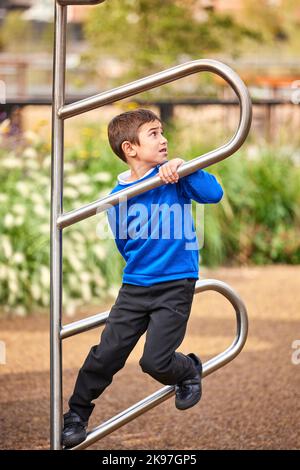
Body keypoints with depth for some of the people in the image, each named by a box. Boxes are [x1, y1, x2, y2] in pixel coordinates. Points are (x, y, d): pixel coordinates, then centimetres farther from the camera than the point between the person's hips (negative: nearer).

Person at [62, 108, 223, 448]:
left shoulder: (174, 175, -7)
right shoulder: (118, 195, -1)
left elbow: (214, 193, -21)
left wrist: (182, 168, -28)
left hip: (176, 284, -3)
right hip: (135, 286, 3)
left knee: (155, 360, -9)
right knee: (106, 354, 2)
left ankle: (189, 371, 24)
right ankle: (77, 413, 21)